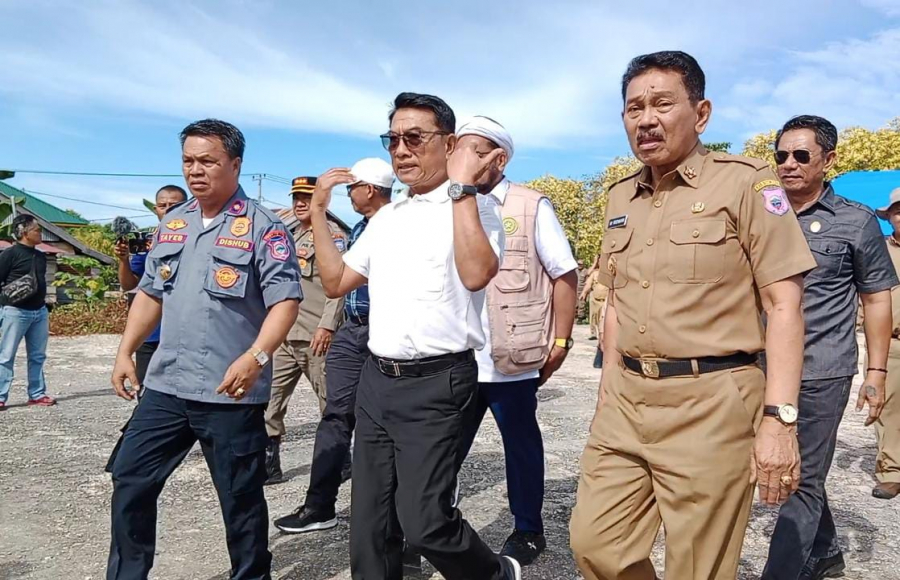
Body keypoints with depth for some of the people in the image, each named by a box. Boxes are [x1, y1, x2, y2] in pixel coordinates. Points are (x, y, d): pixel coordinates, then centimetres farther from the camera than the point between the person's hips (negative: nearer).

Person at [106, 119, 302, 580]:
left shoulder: (263, 227, -8)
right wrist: (125, 352, 13)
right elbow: (150, 293, 19)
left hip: (231, 391, -6)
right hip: (166, 385, 6)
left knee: (240, 498, 7)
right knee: (130, 481, 13)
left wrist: (256, 356, -27)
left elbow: (285, 300, -15)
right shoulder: (172, 224, 13)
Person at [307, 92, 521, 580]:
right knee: (370, 524, 13)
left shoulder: (476, 206, -6)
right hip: (376, 380, 7)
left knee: (423, 522, -6)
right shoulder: (386, 217, 15)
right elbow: (335, 282, 18)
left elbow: (476, 274, -25)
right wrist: (318, 210, 12)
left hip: (435, 384, -7)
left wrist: (462, 186, -21)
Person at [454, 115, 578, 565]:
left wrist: (559, 343, -6)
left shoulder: (531, 207, -1)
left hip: (512, 360, -3)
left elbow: (565, 276, -2)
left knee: (521, 445, 11)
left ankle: (528, 531, 28)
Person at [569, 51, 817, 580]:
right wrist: (610, 391, 15)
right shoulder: (621, 197, 12)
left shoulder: (745, 182, -6)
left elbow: (784, 304, -10)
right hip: (624, 400, 6)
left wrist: (779, 418, -17)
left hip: (709, 403, -5)